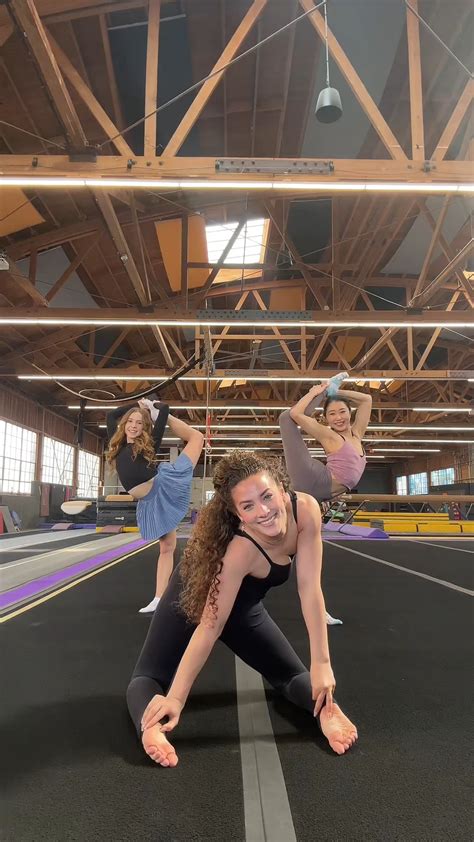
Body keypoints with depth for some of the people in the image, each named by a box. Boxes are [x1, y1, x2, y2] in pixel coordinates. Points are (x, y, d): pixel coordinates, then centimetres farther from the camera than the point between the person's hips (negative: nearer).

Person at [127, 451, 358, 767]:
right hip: (196, 596, -3)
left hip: (244, 605, 3)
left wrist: (321, 664, -28)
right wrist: (176, 699, -36)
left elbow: (310, 588, -27)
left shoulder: (306, 509, -31)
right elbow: (209, 625, -37)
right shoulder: (241, 549, -42)